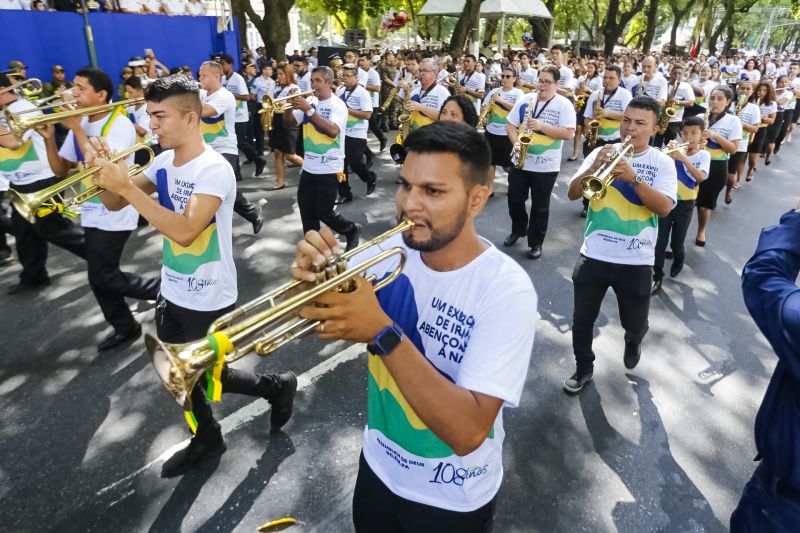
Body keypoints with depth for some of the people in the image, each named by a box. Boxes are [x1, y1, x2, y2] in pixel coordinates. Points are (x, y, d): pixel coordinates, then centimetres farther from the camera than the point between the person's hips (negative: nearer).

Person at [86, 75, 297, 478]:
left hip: (209, 300, -8)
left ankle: (277, 387, 32)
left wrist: (127, 185, -32)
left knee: (210, 378, 8)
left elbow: (184, 231, -34)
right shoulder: (163, 163, 1)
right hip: (172, 292, 8)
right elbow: (114, 203, 7)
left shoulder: (215, 170, -23)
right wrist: (102, 172, -13)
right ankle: (206, 438, 40)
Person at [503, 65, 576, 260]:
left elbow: (568, 134, -14)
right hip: (520, 161, 4)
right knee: (514, 200, 13)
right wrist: (516, 143, -12)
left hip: (546, 166, -3)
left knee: (540, 206, 6)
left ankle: (536, 242, 20)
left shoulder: (564, 105, -6)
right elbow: (510, 125, 6)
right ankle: (518, 230, 37)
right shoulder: (525, 100, 4)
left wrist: (541, 126, -22)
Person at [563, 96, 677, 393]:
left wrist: (633, 177, -26)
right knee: (582, 319, 7)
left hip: (636, 261, -1)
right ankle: (583, 369, 30)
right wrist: (593, 168, -21)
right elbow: (572, 194, -5)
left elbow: (665, 208, -15)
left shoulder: (662, 162, -2)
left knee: (634, 323, 13)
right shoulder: (602, 153, 3)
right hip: (593, 255, 1)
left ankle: (633, 341, 49)